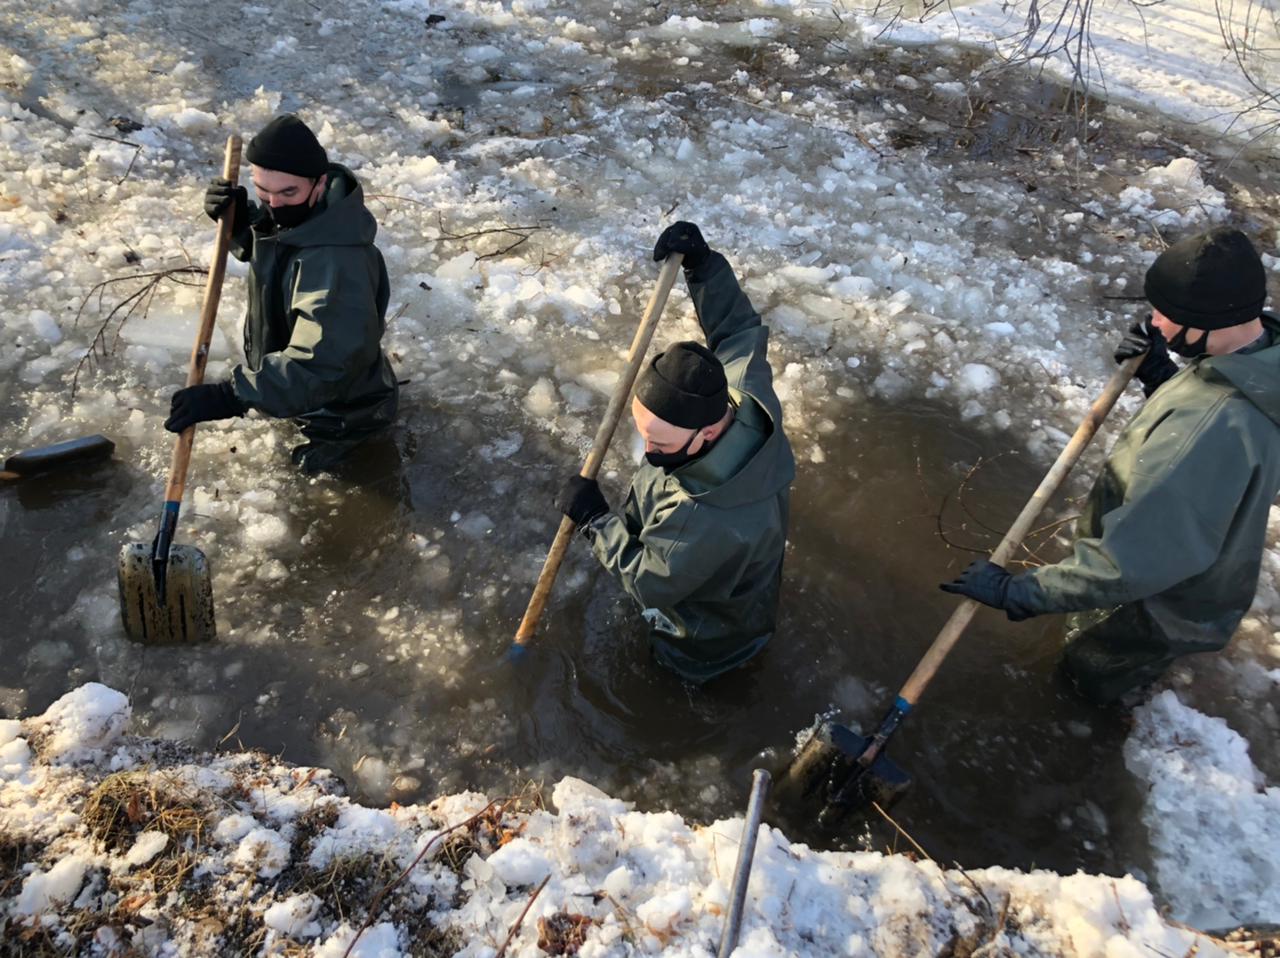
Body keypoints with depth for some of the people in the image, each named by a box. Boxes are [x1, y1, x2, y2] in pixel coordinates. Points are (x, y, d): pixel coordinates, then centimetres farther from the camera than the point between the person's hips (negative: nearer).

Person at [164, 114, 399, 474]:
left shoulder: (336, 263, -44)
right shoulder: (290, 213, -15)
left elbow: (319, 367, -46)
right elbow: (263, 245, 8)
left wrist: (233, 396, -51)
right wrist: (239, 219, -15)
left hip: (341, 402, -8)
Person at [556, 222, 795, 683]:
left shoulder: (707, 523, -51)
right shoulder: (745, 394, -31)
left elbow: (646, 583, -33)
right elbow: (738, 330, -9)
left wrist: (593, 516, -24)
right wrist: (702, 264, -16)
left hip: (705, 645, -7)